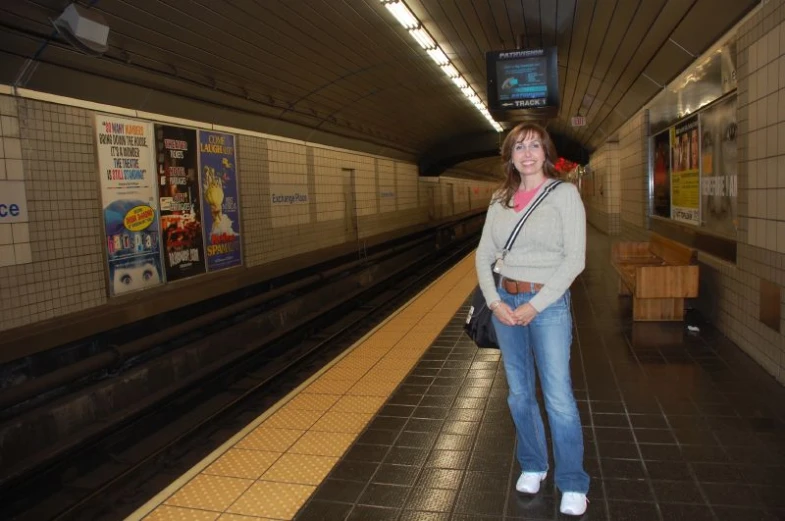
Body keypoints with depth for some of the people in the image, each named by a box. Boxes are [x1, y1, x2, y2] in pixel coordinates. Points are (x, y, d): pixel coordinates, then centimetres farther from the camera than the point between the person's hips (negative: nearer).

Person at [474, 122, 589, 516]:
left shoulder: (565, 193, -6)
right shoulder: (500, 199, 7)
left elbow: (575, 258, -12)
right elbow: (483, 254, 7)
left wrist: (536, 305, -15)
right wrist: (495, 301, -7)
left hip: (548, 303, -4)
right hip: (505, 302, 5)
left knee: (559, 399, -1)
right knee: (519, 394, 14)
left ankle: (573, 484, 18)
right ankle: (532, 466, 34)